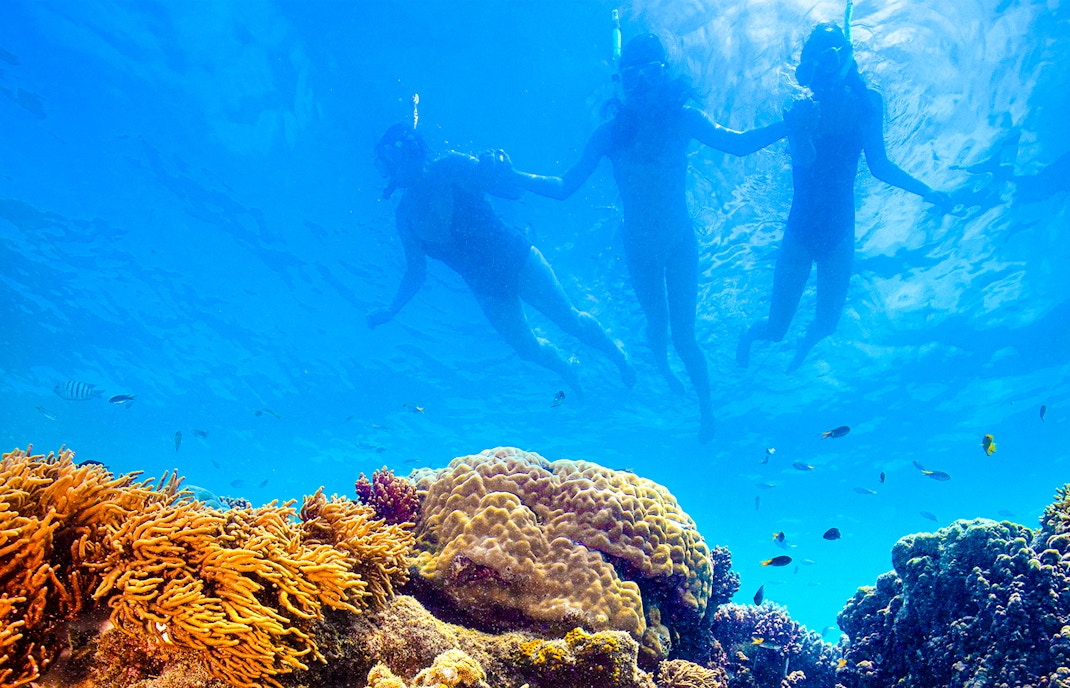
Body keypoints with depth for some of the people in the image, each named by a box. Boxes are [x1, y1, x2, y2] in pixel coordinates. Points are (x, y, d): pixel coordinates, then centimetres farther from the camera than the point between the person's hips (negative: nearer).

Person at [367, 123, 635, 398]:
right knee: (528, 349, 7)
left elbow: (513, 191, -14)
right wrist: (390, 310, -7)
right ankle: (570, 373, 37)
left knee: (569, 319, 1)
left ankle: (618, 356, 28)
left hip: (516, 260, -4)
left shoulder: (451, 167, -15)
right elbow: (416, 273, 4)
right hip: (487, 289, 4)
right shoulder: (404, 213, -3)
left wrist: (499, 170, -36)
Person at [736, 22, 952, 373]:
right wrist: (799, 123, -45)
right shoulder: (800, 104, -10)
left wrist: (927, 193, -4)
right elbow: (803, 159, -26)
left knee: (827, 324, 9)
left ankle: (805, 344, 46)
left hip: (839, 227, 2)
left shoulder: (866, 103, -5)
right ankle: (750, 335, 41)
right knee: (776, 329, 3)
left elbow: (879, 165, -2)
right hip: (801, 224, -2)